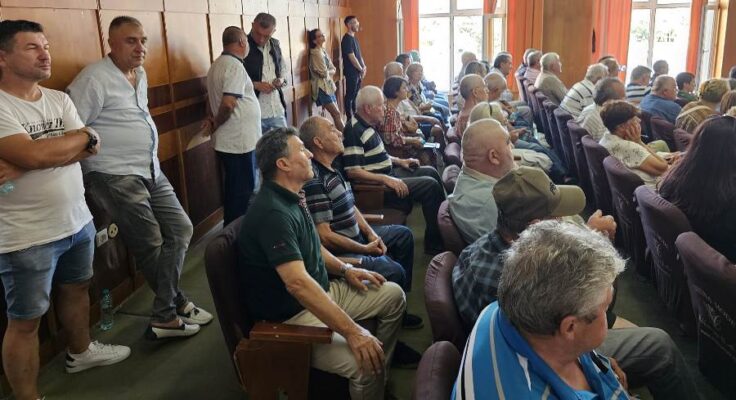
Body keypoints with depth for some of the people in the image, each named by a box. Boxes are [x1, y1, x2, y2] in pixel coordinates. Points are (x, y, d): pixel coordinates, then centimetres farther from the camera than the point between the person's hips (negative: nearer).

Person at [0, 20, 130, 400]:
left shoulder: (59, 99, 6)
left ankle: (80, 352, 49)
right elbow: (34, 154, -27)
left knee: (76, 288, 25)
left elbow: (90, 148, -5)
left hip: (78, 221, 7)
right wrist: (85, 135, -10)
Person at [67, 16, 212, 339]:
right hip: (115, 176, -9)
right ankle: (175, 305, 16)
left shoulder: (140, 75, 13)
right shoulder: (95, 79, -14)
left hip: (150, 171, 9)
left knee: (180, 229, 6)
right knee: (151, 244, -3)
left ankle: (166, 313, 12)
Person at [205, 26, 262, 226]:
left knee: (233, 191, 19)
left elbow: (214, 99, 18)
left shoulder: (217, 65, 14)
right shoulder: (235, 66, -17)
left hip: (227, 141, 10)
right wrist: (217, 124, -9)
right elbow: (228, 104, -25)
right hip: (240, 142, -10)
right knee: (244, 194, 0)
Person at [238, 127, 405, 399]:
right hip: (291, 316, -10)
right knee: (367, 364, -28)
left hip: (321, 292, 10)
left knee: (393, 296, 13)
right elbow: (298, 283, -37)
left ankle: (381, 372, 27)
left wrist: (344, 269, 9)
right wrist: (352, 332, -37)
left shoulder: (292, 197, 5)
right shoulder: (273, 212, -28)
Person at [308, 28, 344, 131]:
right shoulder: (316, 53, -13)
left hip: (328, 86, 8)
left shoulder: (323, 51, 14)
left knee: (336, 114, 7)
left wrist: (328, 72, -8)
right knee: (337, 114, -9)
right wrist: (330, 72, 3)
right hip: (322, 87, -8)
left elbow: (333, 69, 12)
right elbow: (324, 73, -16)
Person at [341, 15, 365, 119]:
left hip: (357, 72, 9)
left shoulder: (354, 38, 15)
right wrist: (361, 69, -10)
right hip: (351, 73, -9)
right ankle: (350, 119, 0)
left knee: (355, 95, 14)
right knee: (350, 96, -4)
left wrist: (364, 67, 5)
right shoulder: (347, 39, -14)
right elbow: (352, 57, -18)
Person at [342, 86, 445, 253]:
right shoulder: (354, 131, -21)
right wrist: (386, 179, -28)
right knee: (430, 185, -16)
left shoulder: (368, 126, 11)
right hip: (377, 184, -11)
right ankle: (434, 244, -7)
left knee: (431, 172, 17)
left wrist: (399, 161, 14)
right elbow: (352, 171, -26)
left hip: (388, 174, 11)